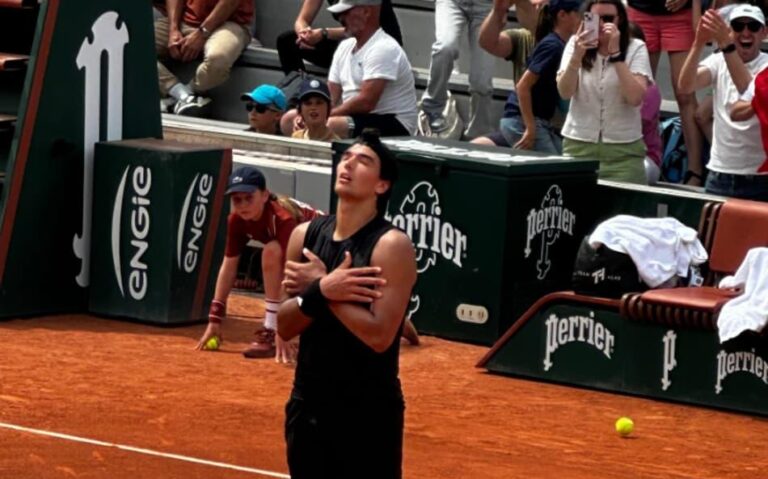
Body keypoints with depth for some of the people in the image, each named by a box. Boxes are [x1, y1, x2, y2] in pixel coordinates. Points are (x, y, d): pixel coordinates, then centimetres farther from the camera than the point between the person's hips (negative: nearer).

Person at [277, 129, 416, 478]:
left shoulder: (391, 246, -14)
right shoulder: (305, 236, 4)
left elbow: (379, 335, -22)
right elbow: (284, 326, 3)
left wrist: (318, 285, -17)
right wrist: (322, 291, -17)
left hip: (369, 414, -6)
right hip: (308, 407, 6)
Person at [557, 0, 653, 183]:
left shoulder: (636, 48, -3)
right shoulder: (576, 44, 3)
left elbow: (635, 98, -16)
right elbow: (565, 92, -9)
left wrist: (615, 53, -21)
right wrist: (577, 56, -24)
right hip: (578, 146, 1)